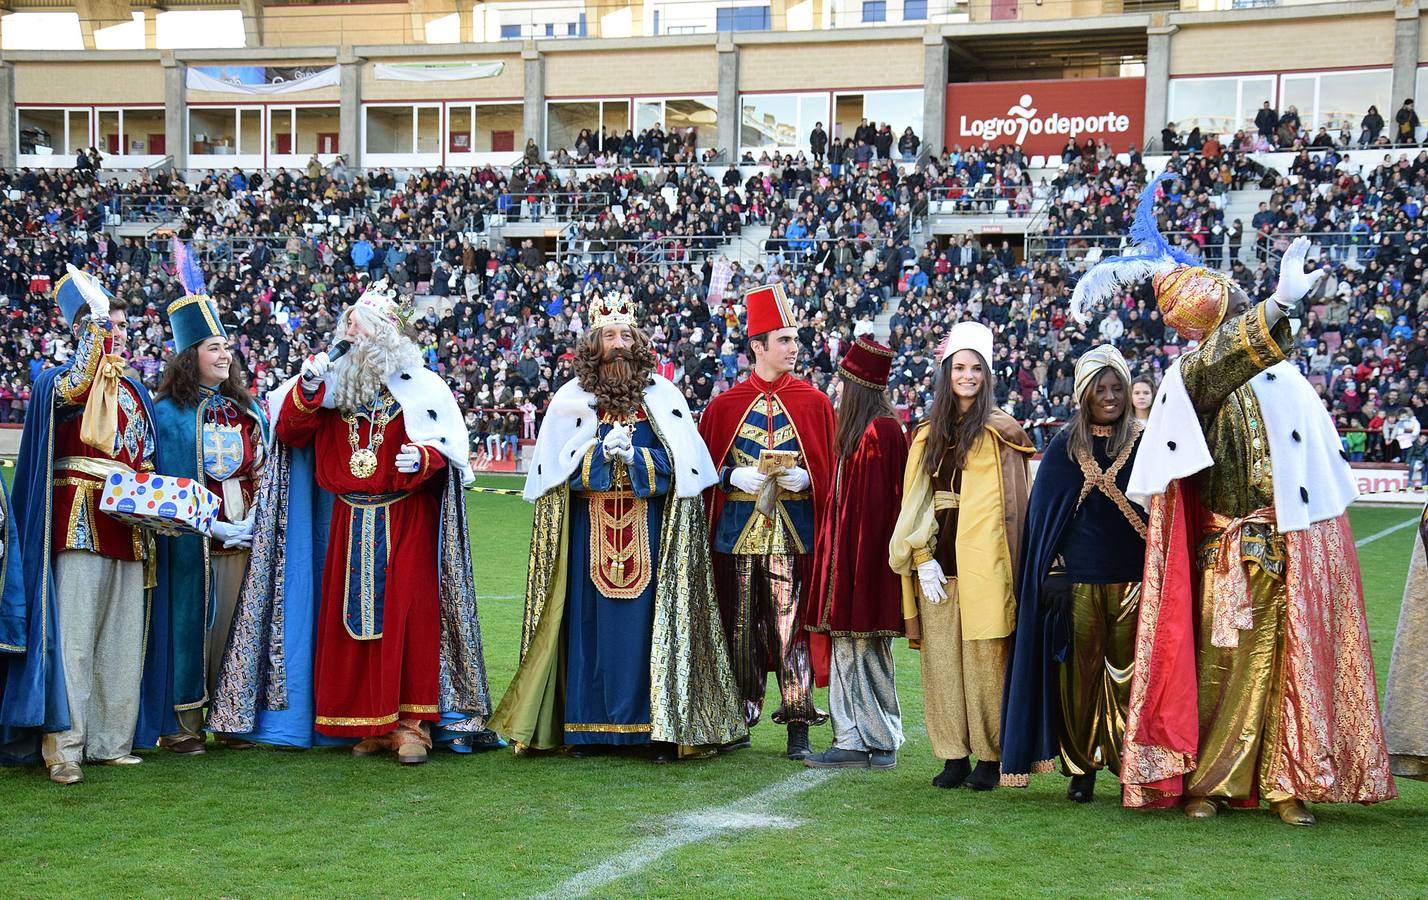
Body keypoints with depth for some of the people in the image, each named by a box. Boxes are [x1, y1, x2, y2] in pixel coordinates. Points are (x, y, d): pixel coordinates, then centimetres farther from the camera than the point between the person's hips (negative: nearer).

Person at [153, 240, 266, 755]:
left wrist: (255, 520, 2)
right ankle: (185, 721, 6)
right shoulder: (168, 414, -3)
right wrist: (216, 526, -14)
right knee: (192, 619, -1)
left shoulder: (247, 412, 13)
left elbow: (265, 472, 16)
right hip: (193, 542, -4)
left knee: (235, 624, 6)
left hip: (245, 535, 4)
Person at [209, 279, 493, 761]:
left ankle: (410, 721, -3)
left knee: (405, 616, -8)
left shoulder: (421, 386, 0)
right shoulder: (332, 380, 9)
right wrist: (306, 391, -12)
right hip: (349, 521, 3)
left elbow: (446, 444, -1)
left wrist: (421, 457, -21)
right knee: (350, 617, 2)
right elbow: (289, 433, 3)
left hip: (405, 521, -3)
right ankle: (371, 724, 10)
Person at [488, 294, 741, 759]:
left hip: (648, 534, -1)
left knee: (649, 625, -3)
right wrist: (602, 451, -11)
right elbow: (557, 468, 3)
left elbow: (678, 464, 3)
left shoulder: (663, 397, 7)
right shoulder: (571, 400, 8)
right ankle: (587, 727, 5)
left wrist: (633, 455, -12)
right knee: (591, 623, 0)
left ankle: (663, 728, -1)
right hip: (590, 532, 1)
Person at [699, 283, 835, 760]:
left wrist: (803, 478, -12)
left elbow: (831, 470, 7)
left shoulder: (814, 403, 5)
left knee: (792, 626, -5)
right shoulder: (724, 406, 6)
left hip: (792, 536, -1)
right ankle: (740, 718, 17)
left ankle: (798, 726, -1)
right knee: (740, 627, 5)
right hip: (737, 534, 1)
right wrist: (734, 476, -10)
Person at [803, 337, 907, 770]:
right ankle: (853, 742, 11)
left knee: (864, 652, -3)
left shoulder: (879, 432, -15)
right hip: (847, 553, 10)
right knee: (847, 649, 8)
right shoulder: (860, 430, 15)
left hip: (866, 556, -10)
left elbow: (875, 505, -18)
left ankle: (879, 741, 5)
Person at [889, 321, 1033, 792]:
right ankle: (954, 756, 8)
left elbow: (1011, 505, -2)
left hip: (982, 564, -4)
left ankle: (990, 758, 2)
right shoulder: (929, 434, 14)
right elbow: (916, 501, 10)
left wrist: (1006, 569, -10)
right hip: (938, 561, 4)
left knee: (985, 659, -4)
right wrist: (922, 557, -3)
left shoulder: (999, 433, 2)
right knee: (941, 660, 3)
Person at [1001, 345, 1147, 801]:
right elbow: (1044, 512, 6)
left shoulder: (1143, 444, 7)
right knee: (1080, 673, 0)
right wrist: (1054, 571, -3)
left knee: (1129, 675, -3)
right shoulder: (1064, 448, 8)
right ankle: (1082, 768, 9)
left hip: (1132, 578, -1)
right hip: (1079, 578, 1)